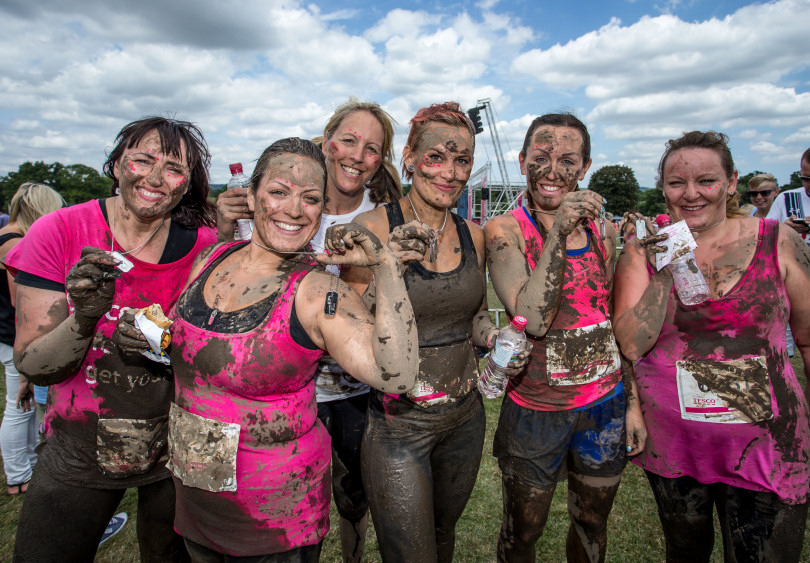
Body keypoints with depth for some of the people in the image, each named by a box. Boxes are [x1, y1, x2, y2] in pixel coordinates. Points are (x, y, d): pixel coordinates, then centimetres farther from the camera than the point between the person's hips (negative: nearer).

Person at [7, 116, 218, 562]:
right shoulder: (58, 233, -13)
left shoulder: (205, 246, -12)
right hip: (78, 453, 0)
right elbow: (32, 367, -14)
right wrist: (84, 318, -32)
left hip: (176, 447, 1)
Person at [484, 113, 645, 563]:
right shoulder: (505, 230, -12)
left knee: (592, 526, 23)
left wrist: (632, 402, 9)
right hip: (536, 410, -4)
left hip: (607, 403, 4)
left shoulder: (601, 229, 2)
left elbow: (615, 320, 9)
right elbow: (534, 319, -24)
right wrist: (559, 233, -30)